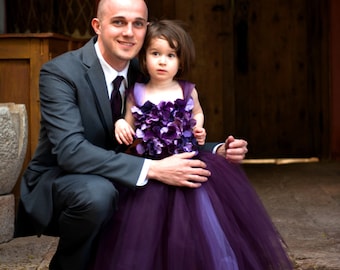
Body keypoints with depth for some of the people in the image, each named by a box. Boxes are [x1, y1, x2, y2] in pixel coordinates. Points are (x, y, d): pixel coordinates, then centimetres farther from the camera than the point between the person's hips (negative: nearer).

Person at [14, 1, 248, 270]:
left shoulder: (144, 74, -1)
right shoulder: (60, 72, -20)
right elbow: (70, 150, -32)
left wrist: (218, 151, -16)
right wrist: (152, 169, -39)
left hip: (114, 183, 7)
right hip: (56, 182, -6)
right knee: (98, 192, -35)